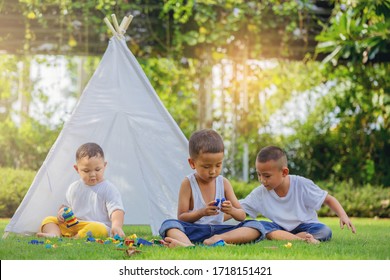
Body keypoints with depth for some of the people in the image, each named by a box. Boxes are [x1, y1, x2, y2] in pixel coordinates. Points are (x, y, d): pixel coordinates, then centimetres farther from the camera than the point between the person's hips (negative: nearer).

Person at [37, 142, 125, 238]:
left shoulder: (108, 189, 0)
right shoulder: (74, 188, 17)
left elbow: (116, 210, -11)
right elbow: (66, 205, 29)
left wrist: (116, 226, -32)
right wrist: (62, 212, 3)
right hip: (72, 225, 5)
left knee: (98, 229, -39)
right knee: (49, 220, -8)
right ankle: (54, 234, -39)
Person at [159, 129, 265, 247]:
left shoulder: (224, 183, 8)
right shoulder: (188, 183, 0)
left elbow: (242, 216, 8)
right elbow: (181, 218, -4)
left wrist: (232, 211, -16)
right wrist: (201, 212, -22)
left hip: (219, 230, 3)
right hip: (195, 231, -3)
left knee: (257, 226, -19)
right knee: (168, 224, -31)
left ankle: (216, 239, -40)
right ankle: (188, 244, -62)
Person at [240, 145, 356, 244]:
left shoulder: (301, 184, -16)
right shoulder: (259, 194, -10)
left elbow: (329, 199, -9)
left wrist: (343, 216, -23)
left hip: (305, 226, -1)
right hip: (280, 228, 1)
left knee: (325, 231, -33)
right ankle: (299, 239, -44)